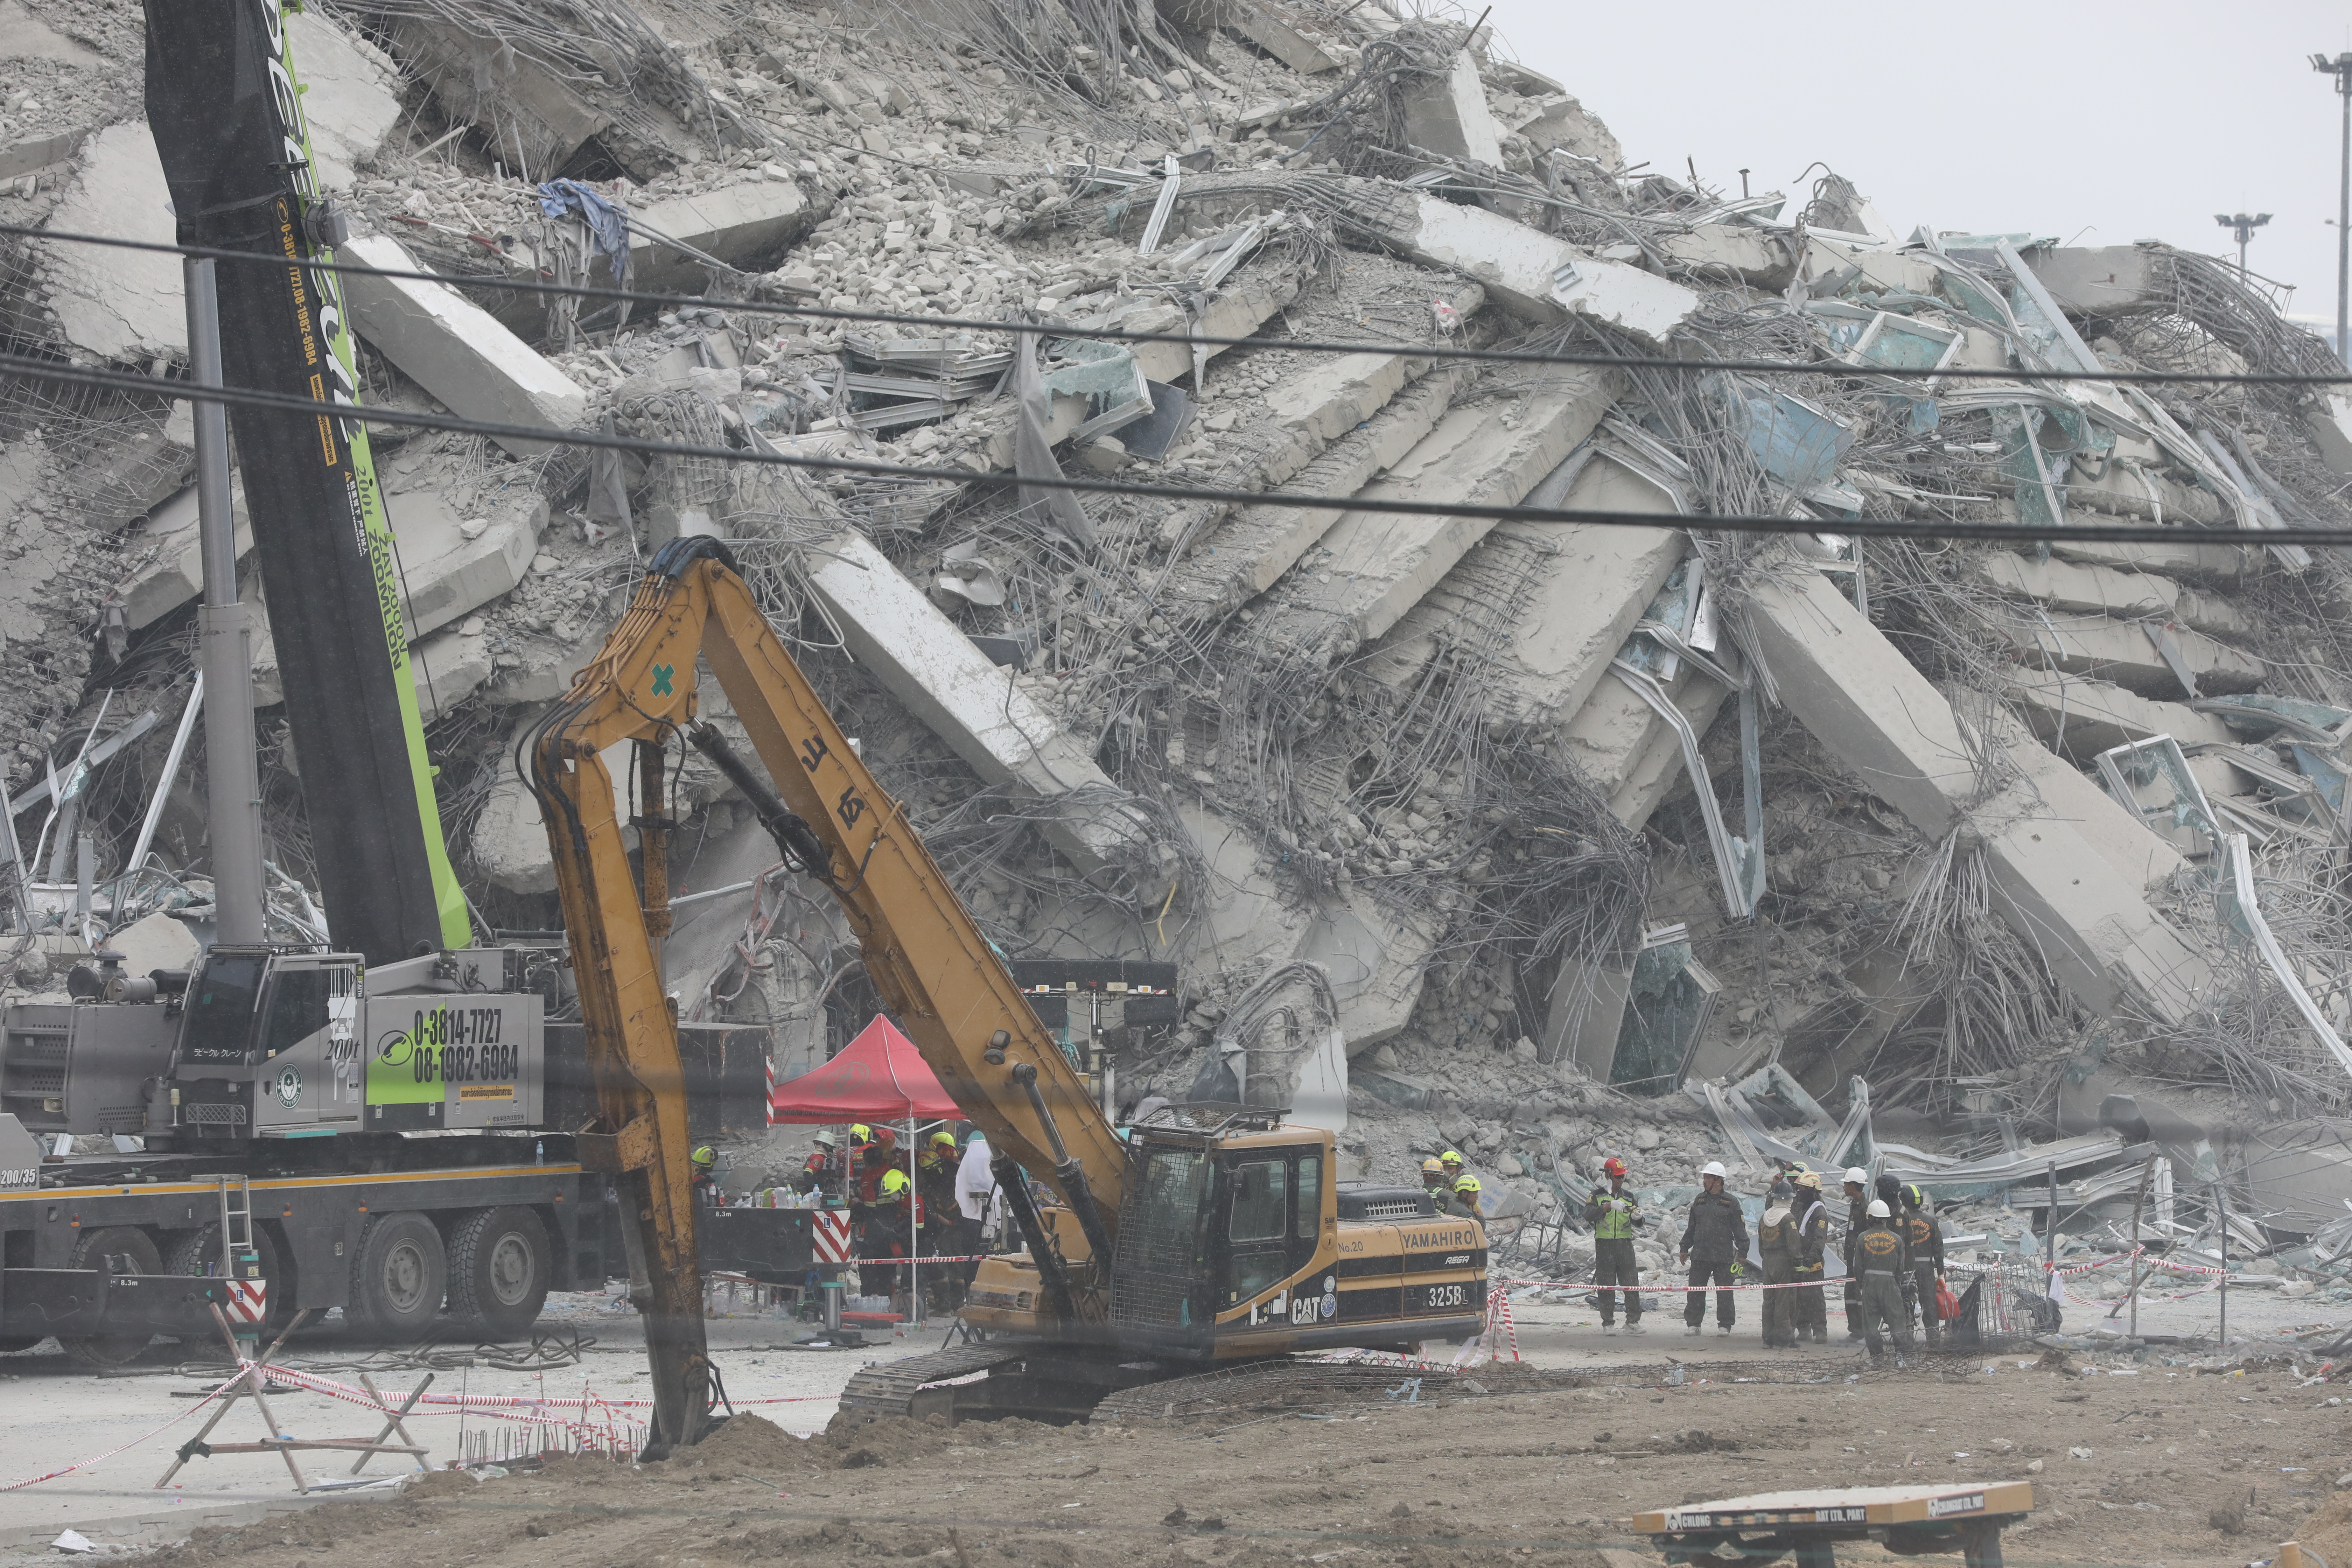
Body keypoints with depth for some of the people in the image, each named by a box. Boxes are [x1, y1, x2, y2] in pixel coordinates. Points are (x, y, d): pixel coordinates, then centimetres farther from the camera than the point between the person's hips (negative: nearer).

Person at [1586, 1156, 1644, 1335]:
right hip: (1604, 1246, -2)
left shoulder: (1628, 1197, 14)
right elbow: (1589, 1216, -14)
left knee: (1632, 1285, -4)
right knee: (1606, 1288, -1)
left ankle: (1633, 1322, 0)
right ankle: (1608, 1324, 5)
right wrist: (1609, 1206, -23)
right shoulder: (1597, 1196, 4)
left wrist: (1637, 1217, -11)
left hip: (1625, 1245, 2)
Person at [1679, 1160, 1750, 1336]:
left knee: (1725, 1293, 0)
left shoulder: (1731, 1202, -1)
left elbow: (1740, 1229, 0)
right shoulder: (1700, 1201, 14)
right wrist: (1684, 1248, 18)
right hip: (1700, 1255, 4)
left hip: (1724, 1256, -4)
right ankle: (1693, 1324, 9)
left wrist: (1742, 1252, -5)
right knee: (1696, 1292, 2)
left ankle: (1724, 1326, 8)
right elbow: (1691, 1227, 21)